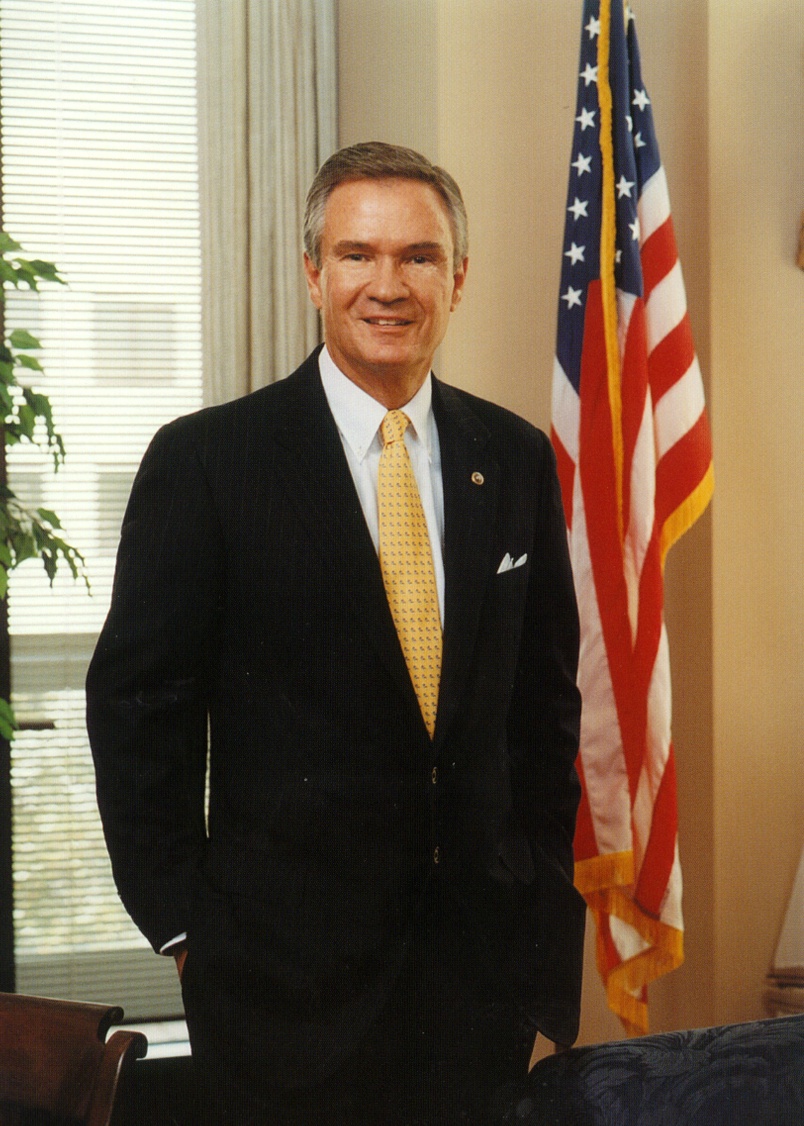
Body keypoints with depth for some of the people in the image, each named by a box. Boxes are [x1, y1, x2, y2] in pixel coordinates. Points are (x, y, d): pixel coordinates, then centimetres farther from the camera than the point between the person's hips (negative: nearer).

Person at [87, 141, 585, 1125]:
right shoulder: (205, 462, -6)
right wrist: (183, 922, -7)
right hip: (286, 961, -3)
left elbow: (545, 694, 11)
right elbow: (137, 703, -5)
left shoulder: (516, 460, 6)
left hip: (482, 955, 4)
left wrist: (543, 892, 7)